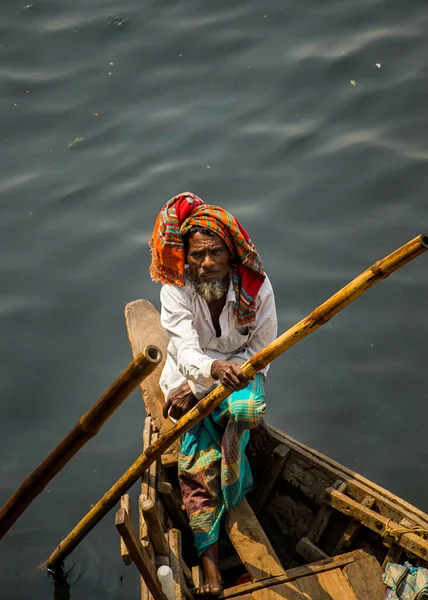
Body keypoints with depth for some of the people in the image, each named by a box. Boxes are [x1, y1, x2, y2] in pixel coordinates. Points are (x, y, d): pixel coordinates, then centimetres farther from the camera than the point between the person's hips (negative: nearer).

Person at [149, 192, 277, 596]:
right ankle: (210, 566, -24)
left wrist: (200, 387, -17)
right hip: (190, 379, 0)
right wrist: (215, 368, -54)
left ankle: (232, 499, -12)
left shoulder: (256, 286, -16)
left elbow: (261, 348, -10)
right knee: (197, 461, -21)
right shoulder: (176, 289, -18)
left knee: (247, 408, -36)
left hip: (240, 375, 0)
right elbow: (187, 353, -28)